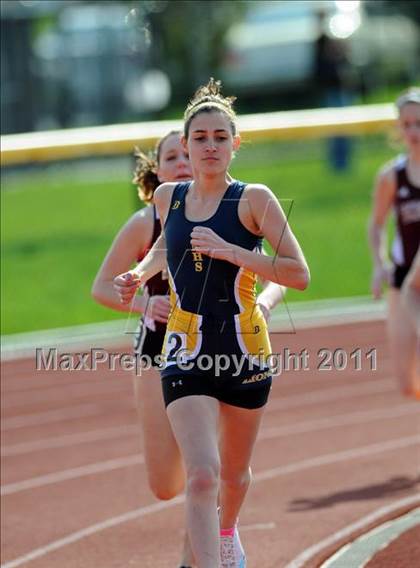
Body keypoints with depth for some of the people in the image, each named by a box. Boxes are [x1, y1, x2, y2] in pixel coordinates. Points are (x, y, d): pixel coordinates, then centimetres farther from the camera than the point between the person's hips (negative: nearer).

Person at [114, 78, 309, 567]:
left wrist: (231, 252, -23)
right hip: (186, 353, 1)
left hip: (244, 348, -1)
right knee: (201, 475, -18)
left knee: (234, 473, 19)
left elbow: (299, 274, -14)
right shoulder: (167, 198, 3)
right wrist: (140, 274, 7)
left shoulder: (254, 199, -9)